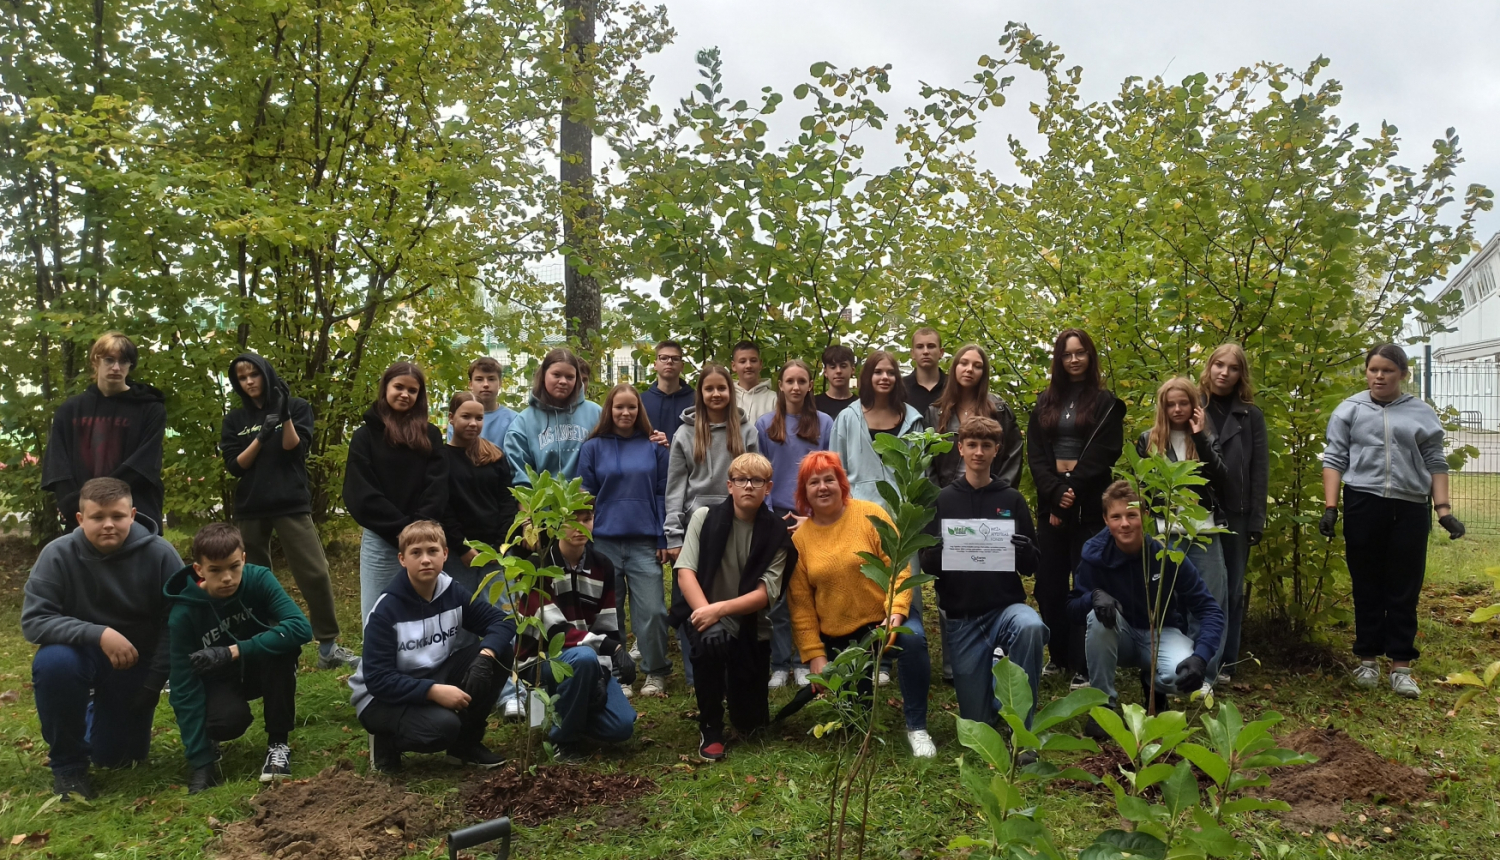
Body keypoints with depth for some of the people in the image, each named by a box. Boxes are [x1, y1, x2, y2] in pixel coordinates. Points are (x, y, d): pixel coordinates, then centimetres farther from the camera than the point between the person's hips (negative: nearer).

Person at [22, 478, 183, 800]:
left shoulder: (159, 553, -20)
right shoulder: (58, 555, -19)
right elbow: (33, 620, -21)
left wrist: (153, 682, -13)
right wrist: (98, 634, -35)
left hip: (138, 662, 0)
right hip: (83, 654, 0)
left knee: (116, 756, 2)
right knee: (53, 662, -35)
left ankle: (103, 712, 40)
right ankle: (67, 764, -10)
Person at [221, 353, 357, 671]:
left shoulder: (297, 407, 5)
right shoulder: (235, 419, 9)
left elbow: (295, 450, -5)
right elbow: (234, 466, -1)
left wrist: (286, 416, -17)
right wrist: (261, 437, -14)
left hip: (291, 504, -2)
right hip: (250, 509, 2)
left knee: (315, 573, -9)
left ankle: (328, 648, -4)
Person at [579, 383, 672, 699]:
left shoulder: (653, 447, 6)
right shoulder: (593, 448, 4)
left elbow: (663, 495, 6)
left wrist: (664, 539, 0)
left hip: (645, 542, 0)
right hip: (604, 542, 0)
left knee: (652, 611, -3)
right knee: (609, 613, 7)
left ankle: (655, 674, 12)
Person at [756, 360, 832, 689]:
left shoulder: (824, 424, 5)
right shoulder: (765, 425, 5)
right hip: (777, 517, 0)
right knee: (778, 595, 1)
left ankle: (804, 662, 14)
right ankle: (779, 664, 9)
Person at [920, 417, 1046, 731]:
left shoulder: (1012, 499, 2)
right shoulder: (943, 500, 2)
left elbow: (1031, 567, 3)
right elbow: (928, 565, 2)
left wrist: (1023, 552, -20)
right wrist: (939, 552, -21)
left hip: (1005, 605, 0)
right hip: (960, 617, 1)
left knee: (1030, 626, -37)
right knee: (978, 721, 2)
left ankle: (1022, 727, -18)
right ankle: (992, 673, 36)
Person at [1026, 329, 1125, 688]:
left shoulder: (1106, 403, 4)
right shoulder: (1045, 402, 13)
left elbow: (1104, 454, -6)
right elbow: (1035, 455, 4)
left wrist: (1073, 489, -14)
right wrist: (1056, 492, -11)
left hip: (1090, 503, -3)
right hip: (1051, 500, 4)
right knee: (1049, 582, 4)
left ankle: (1083, 665, -1)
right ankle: (1059, 655, 17)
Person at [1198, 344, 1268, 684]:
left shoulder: (1251, 415, 7)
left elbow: (1260, 471, 4)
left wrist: (1257, 521, -3)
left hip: (1235, 515, 1)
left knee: (1231, 590, 6)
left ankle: (1225, 662, 15)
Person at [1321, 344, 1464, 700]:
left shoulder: (1422, 413, 8)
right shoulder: (1349, 410, 5)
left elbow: (1435, 464, 9)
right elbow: (1334, 460, 3)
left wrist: (1444, 510, 1)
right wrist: (1330, 507, -5)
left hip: (1411, 509, 1)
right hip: (1363, 505, -1)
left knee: (1404, 590, 4)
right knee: (1367, 587, 8)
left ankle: (1401, 665, 11)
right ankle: (1368, 659, 17)